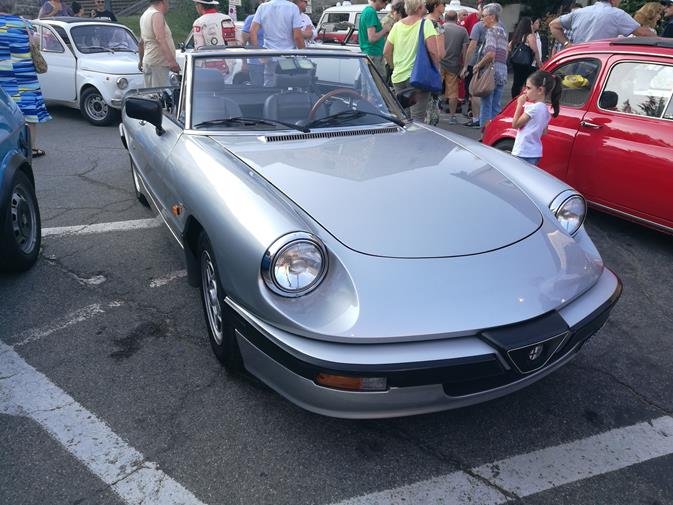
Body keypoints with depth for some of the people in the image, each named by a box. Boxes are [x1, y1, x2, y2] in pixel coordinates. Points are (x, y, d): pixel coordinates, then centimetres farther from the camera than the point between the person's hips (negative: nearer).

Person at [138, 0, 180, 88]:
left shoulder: (145, 14, 21)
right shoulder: (157, 14, -10)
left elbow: (141, 43, 28)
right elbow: (160, 39, -24)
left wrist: (141, 60, 37)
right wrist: (172, 61, -30)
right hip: (158, 64, -10)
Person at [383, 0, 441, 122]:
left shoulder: (397, 25, 8)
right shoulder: (425, 24, -7)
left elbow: (386, 52, 9)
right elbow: (433, 51, -17)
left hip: (398, 77, 5)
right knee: (417, 118, -3)